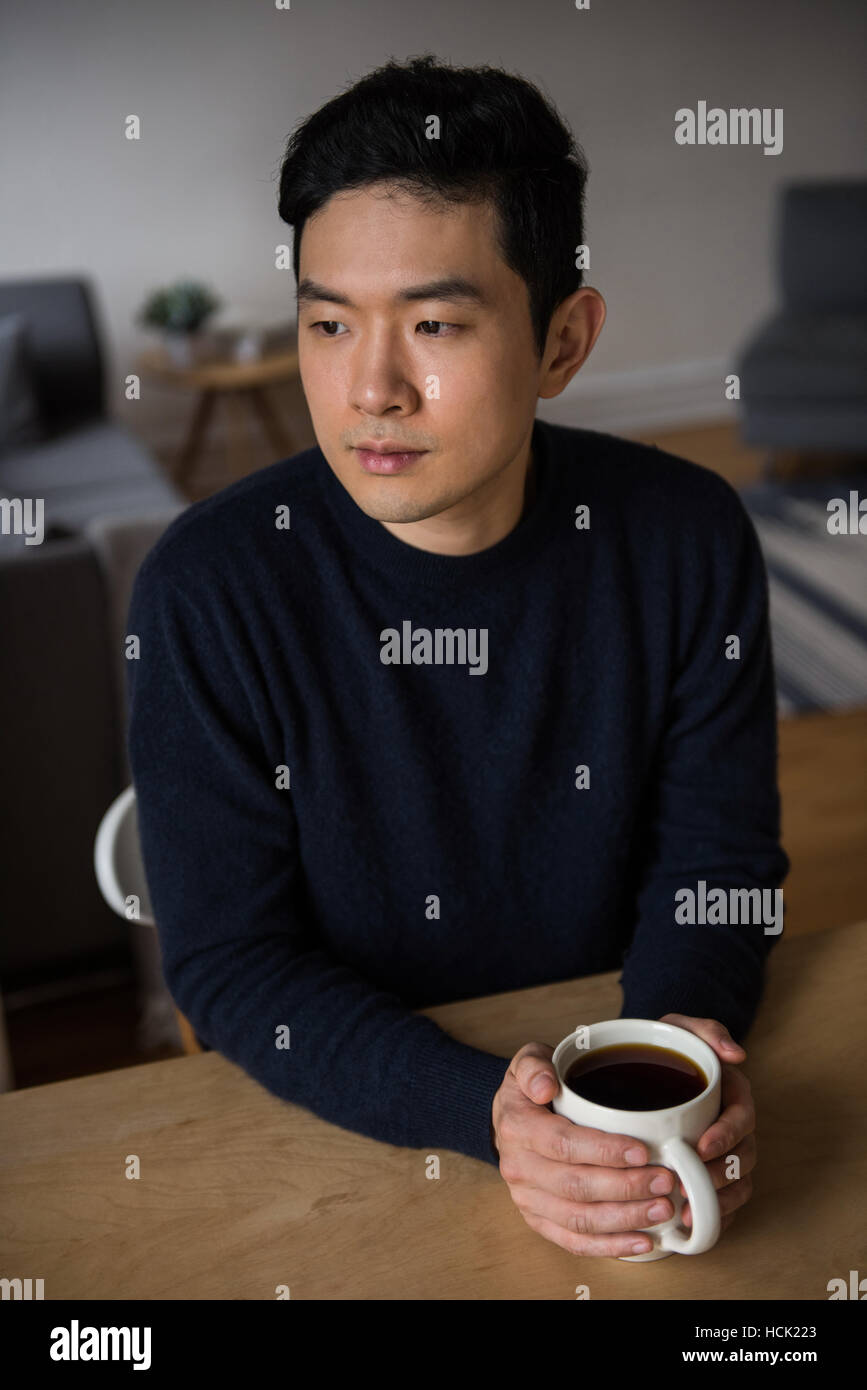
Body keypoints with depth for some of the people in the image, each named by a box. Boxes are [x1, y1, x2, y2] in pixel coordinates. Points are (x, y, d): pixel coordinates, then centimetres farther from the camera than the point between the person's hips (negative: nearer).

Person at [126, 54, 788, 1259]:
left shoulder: (688, 541, -9)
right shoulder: (207, 590, -15)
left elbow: (715, 853, 0)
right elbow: (229, 959, -12)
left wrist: (683, 1037, -20)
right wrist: (484, 1112, -26)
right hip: (331, 1114, -1)